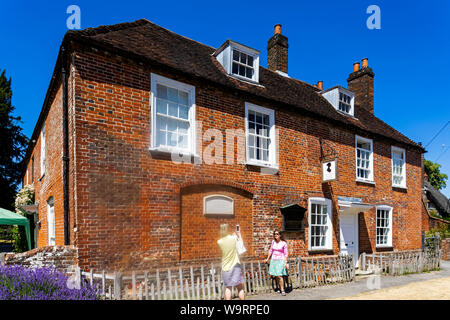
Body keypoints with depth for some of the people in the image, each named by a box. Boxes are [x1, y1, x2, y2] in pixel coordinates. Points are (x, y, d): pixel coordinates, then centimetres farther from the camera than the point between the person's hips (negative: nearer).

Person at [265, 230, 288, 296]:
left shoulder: (284, 243, -7)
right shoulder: (273, 242, 5)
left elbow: (286, 254, -5)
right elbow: (271, 251, 16)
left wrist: (286, 262, -10)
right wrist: (267, 259, 20)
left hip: (280, 260, -5)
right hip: (273, 260, 5)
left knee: (279, 275, -12)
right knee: (276, 276, 7)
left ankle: (282, 290, -2)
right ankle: (279, 288, 21)